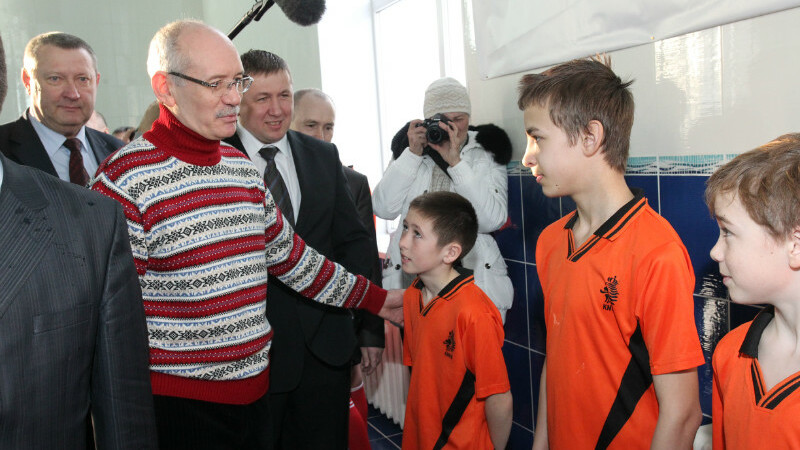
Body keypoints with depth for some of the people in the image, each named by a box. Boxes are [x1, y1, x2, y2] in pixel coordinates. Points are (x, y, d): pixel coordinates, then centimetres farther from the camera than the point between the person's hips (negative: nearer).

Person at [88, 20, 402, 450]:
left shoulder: (243, 168, 8)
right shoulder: (125, 180, -14)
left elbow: (289, 254, 16)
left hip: (252, 393, 7)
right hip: (176, 404, -7)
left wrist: (374, 299, 19)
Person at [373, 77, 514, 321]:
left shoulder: (486, 154, 5)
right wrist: (413, 154, -6)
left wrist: (456, 162, -12)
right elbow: (383, 209, -2)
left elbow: (493, 219, -10)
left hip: (475, 278, -1)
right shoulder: (409, 148, 10)